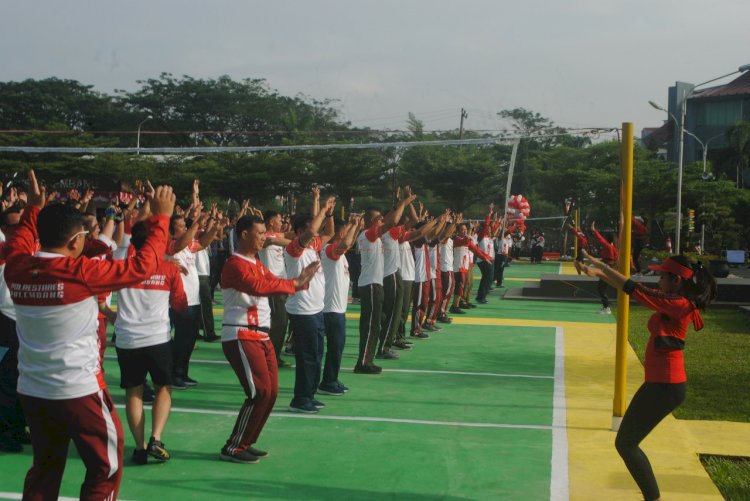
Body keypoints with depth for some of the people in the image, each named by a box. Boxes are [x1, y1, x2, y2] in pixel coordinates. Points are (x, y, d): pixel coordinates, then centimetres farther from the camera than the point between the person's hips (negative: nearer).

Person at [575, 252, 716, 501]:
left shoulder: (678, 304, -18)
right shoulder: (672, 301, 9)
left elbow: (634, 289, -20)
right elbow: (635, 289, 14)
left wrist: (601, 266, -12)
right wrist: (600, 273, 9)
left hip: (665, 386, -10)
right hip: (662, 383, 10)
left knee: (625, 444, -2)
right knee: (627, 442, 17)